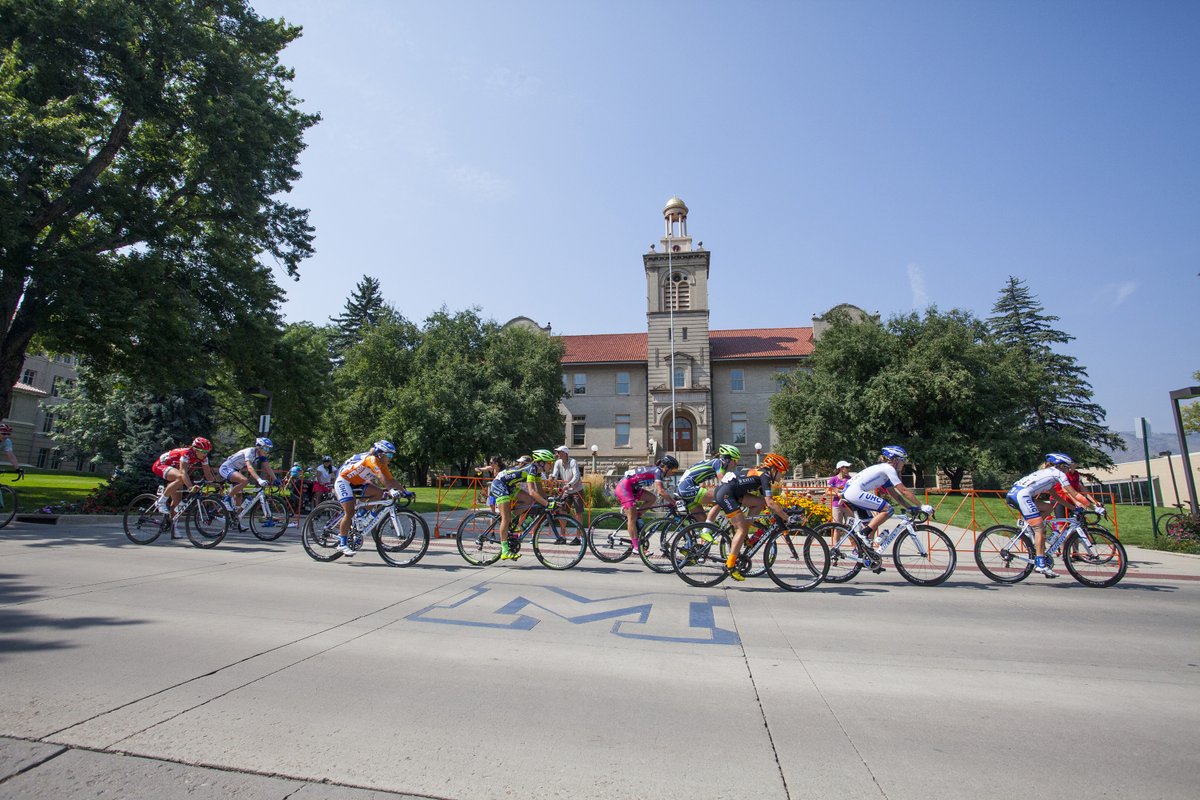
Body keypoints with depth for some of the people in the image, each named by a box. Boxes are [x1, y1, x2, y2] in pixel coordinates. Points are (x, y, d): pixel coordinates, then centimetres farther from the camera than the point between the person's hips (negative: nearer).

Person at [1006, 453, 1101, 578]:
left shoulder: (1046, 472, 33)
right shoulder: (1058, 473, 10)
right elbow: (1074, 495, 9)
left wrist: (1075, 507, 36)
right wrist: (1095, 508, 15)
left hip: (1012, 494, 8)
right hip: (1022, 495, -8)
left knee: (1047, 507, 24)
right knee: (1039, 529, -2)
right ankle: (1040, 564, -4)